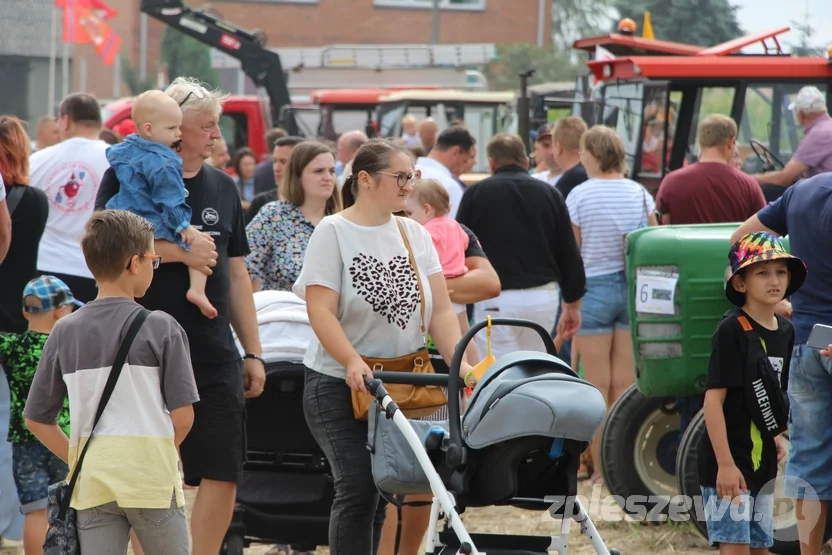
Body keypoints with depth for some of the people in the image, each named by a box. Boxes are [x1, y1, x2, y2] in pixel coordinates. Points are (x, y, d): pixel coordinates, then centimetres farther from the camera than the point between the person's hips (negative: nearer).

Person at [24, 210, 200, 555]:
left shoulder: (65, 332, 6)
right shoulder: (160, 327, -4)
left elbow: (36, 419, 7)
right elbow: (182, 416, -6)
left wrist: (79, 462, 13)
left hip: (92, 485, 3)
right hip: (151, 481, -3)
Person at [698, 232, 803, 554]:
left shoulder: (785, 331, 8)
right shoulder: (732, 331, -15)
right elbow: (714, 398, -19)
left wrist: (776, 436, 8)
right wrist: (725, 464, -22)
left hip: (763, 461, 8)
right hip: (728, 461, -8)